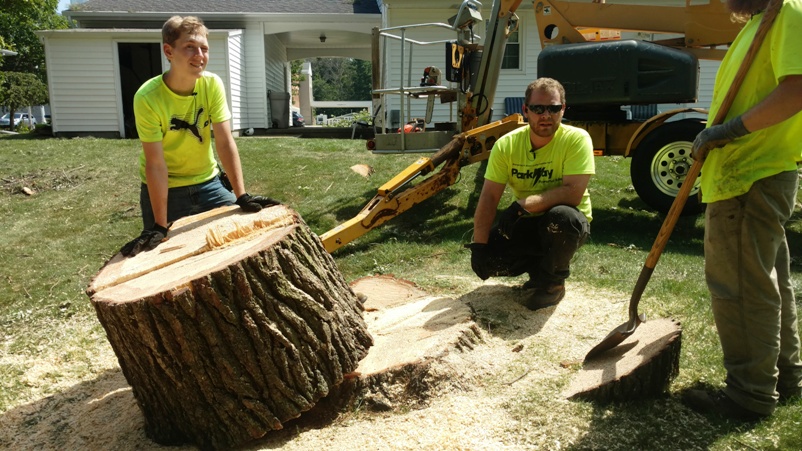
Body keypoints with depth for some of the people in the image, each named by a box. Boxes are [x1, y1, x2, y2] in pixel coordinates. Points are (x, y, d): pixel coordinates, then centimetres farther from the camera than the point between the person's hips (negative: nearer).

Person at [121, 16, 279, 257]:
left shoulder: (212, 84, -15)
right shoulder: (147, 97, -24)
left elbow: (225, 142, -16)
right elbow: (155, 165, -24)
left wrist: (242, 196, -22)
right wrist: (159, 226, -23)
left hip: (207, 182, 3)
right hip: (164, 189, -3)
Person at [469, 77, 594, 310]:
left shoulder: (576, 139, -20)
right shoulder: (506, 144, -11)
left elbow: (573, 193, -29)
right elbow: (489, 197, -13)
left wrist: (524, 204, -34)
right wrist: (479, 244, -21)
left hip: (568, 222, -3)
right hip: (527, 223, 3)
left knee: (561, 215, -38)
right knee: (484, 259, -16)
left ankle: (553, 281, -8)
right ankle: (541, 264, 15)